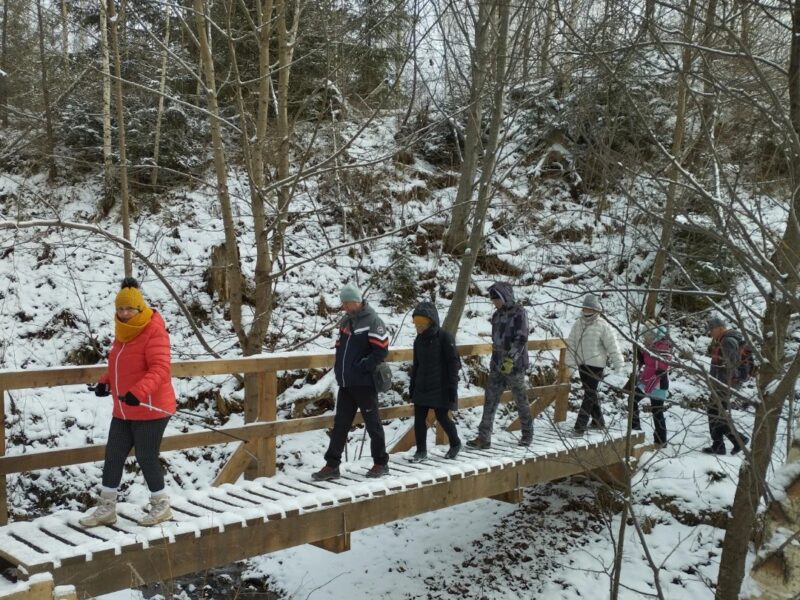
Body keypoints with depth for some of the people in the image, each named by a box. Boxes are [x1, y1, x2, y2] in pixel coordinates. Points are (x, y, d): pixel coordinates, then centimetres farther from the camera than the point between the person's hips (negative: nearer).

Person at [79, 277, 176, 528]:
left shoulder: (154, 331, -17)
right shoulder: (124, 331, 10)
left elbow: (160, 369, -27)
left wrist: (138, 392, -38)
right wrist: (106, 382, 4)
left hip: (150, 409, -9)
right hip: (124, 410, 9)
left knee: (146, 458, 0)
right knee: (113, 456, 11)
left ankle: (161, 505, 19)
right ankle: (106, 508, 23)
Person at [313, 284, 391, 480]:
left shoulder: (372, 321, -11)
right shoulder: (345, 321, 11)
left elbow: (381, 350, -17)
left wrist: (361, 367, -17)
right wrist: (340, 369, 8)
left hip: (364, 383, -7)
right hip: (345, 383, 7)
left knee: (372, 423, 5)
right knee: (340, 424, 8)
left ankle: (381, 463, 18)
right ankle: (332, 465, 12)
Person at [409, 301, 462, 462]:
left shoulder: (444, 337, -11)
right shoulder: (419, 340, 9)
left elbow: (453, 363, -11)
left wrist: (452, 386, -14)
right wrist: (412, 385, 16)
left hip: (440, 387, -6)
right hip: (422, 387, 6)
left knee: (442, 416, -1)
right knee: (419, 418, 2)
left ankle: (455, 444, 23)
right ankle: (421, 450, 14)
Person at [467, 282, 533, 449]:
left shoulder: (518, 313, -10)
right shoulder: (497, 315, 12)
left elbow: (521, 339, -18)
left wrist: (510, 360, -24)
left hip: (514, 366, -7)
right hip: (497, 366, 7)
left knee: (521, 400, 7)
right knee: (490, 401, 1)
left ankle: (527, 434, 24)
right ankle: (484, 438, 2)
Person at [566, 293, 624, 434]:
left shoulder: (603, 326, -11)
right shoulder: (578, 324, 6)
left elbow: (612, 345, -10)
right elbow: (571, 343, 10)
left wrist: (618, 363, -10)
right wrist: (570, 361, 5)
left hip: (596, 365, -7)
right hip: (582, 364, 7)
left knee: (590, 394, -7)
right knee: (590, 393, 16)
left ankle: (580, 424, -8)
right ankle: (598, 421, 30)